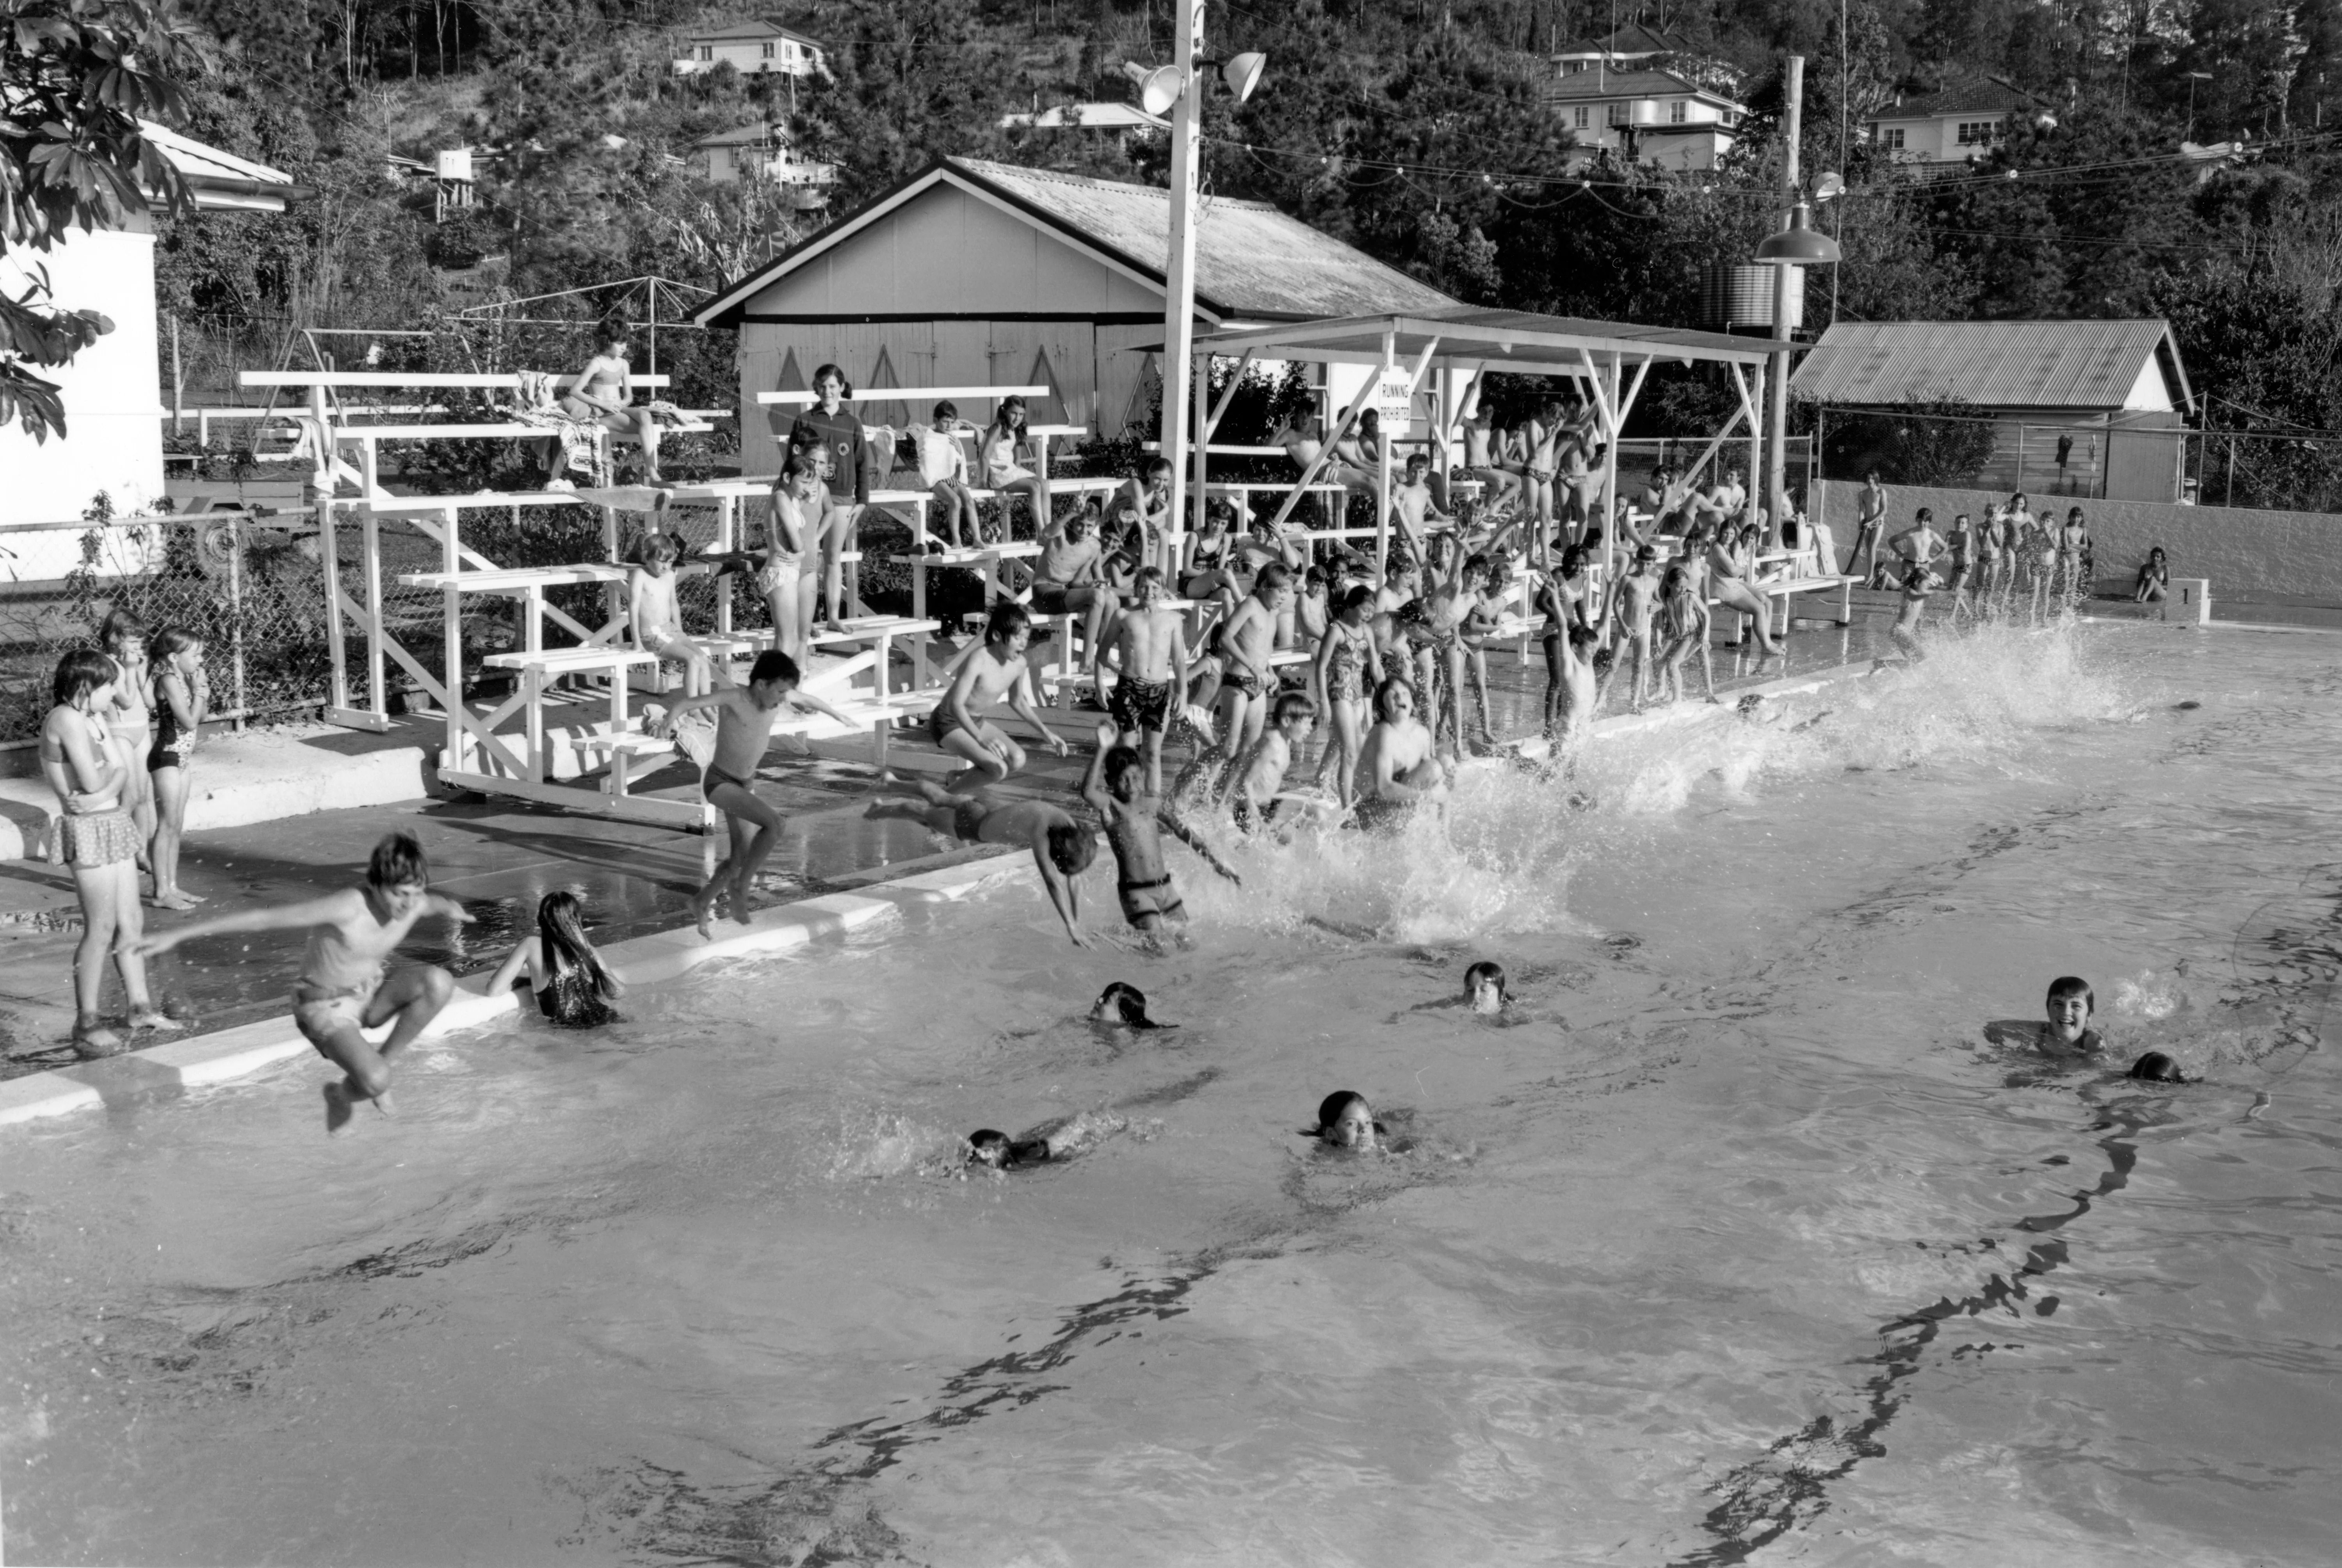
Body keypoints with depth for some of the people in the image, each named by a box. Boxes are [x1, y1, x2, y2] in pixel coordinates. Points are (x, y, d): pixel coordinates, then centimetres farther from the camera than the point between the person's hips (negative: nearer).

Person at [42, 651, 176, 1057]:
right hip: (89, 829, -9)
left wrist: (107, 789, -10)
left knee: (131, 922, 14)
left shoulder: (93, 718, 12)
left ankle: (141, 1006, 24)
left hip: (114, 823, 9)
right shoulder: (66, 718, -14)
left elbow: (123, 776, 8)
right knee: (101, 928, -5)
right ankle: (87, 1023, 3)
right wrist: (111, 771, -1)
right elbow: (93, 780, -19)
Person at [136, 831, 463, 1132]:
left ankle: (384, 1059, -4)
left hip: (372, 992, 6)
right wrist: (177, 936, -28)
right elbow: (260, 918, -30)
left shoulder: (416, 903, -16)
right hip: (327, 1006, -5)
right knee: (376, 1083, -30)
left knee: (439, 981, -26)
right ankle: (343, 1094, 8)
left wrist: (453, 910, 39)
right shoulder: (347, 907, -33)